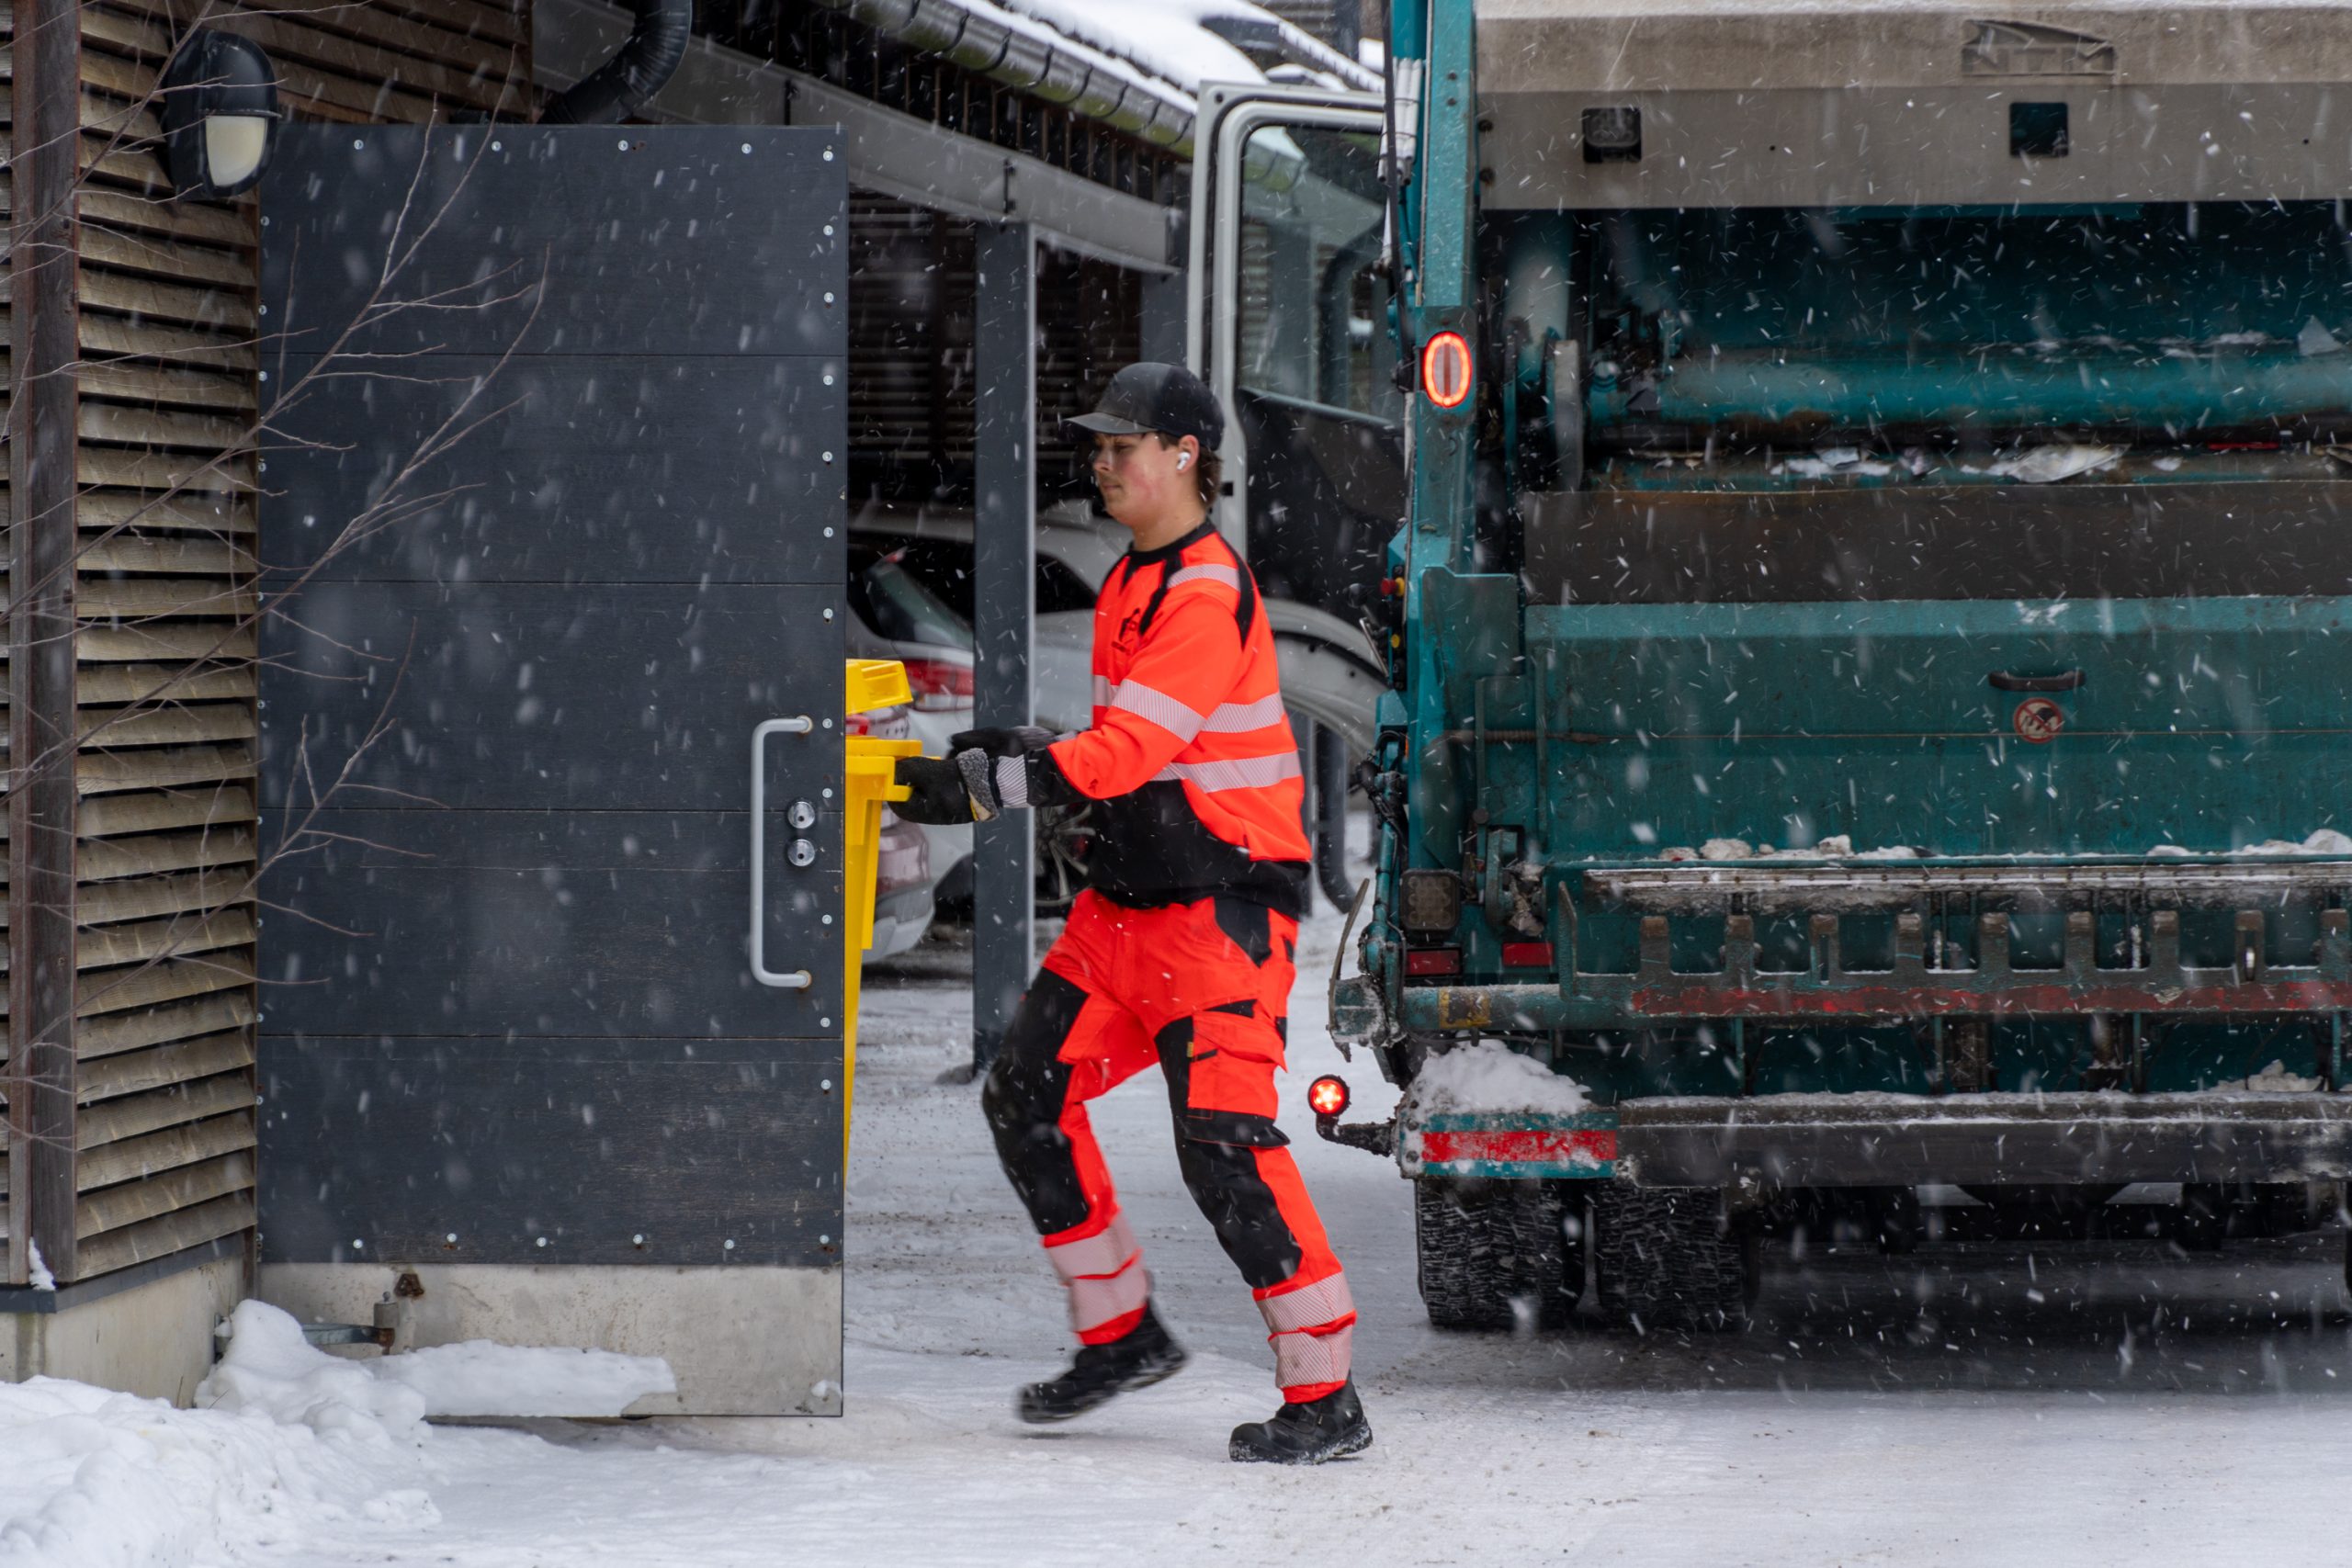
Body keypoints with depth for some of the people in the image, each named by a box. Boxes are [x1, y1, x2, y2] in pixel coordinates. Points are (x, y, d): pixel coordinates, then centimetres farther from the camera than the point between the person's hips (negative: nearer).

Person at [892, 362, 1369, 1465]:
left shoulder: (1208, 595, -18)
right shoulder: (1132, 581, 14)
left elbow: (1131, 751, -26)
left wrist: (986, 785, -27)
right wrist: (1015, 753, 8)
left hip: (1222, 907, -10)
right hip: (1126, 899, 10)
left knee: (1223, 1143, -16)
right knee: (1029, 1095, 8)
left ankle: (1327, 1395, -10)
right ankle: (1123, 1334, 20)